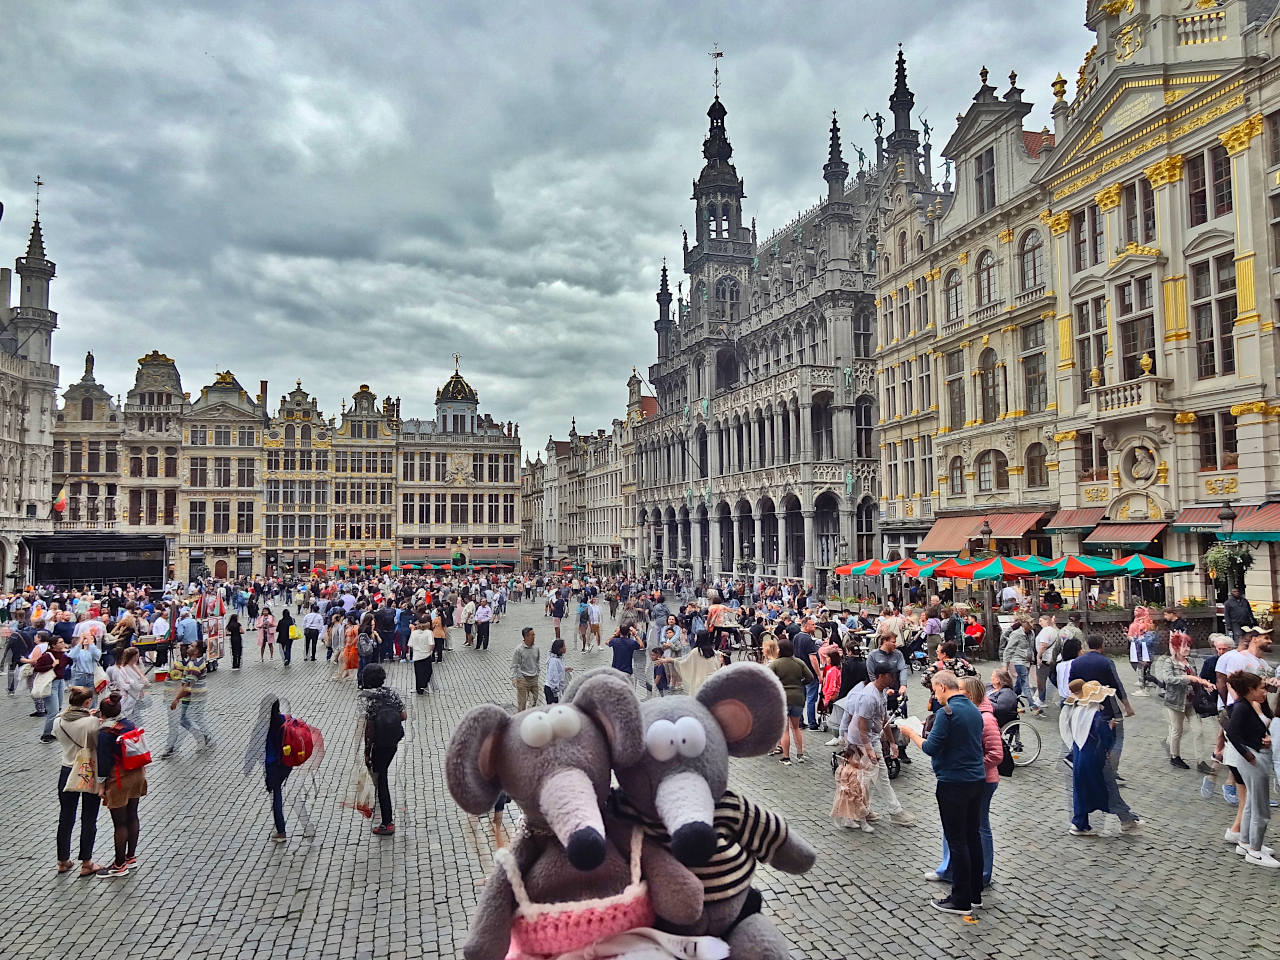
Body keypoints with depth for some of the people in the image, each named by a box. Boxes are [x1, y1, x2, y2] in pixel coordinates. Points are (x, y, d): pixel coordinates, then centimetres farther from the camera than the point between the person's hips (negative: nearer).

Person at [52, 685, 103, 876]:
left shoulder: (58, 722, -7)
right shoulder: (93, 722, -22)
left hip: (67, 773, 4)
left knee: (65, 819, 18)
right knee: (88, 820, 9)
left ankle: (63, 861, 31)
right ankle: (86, 863, 17)